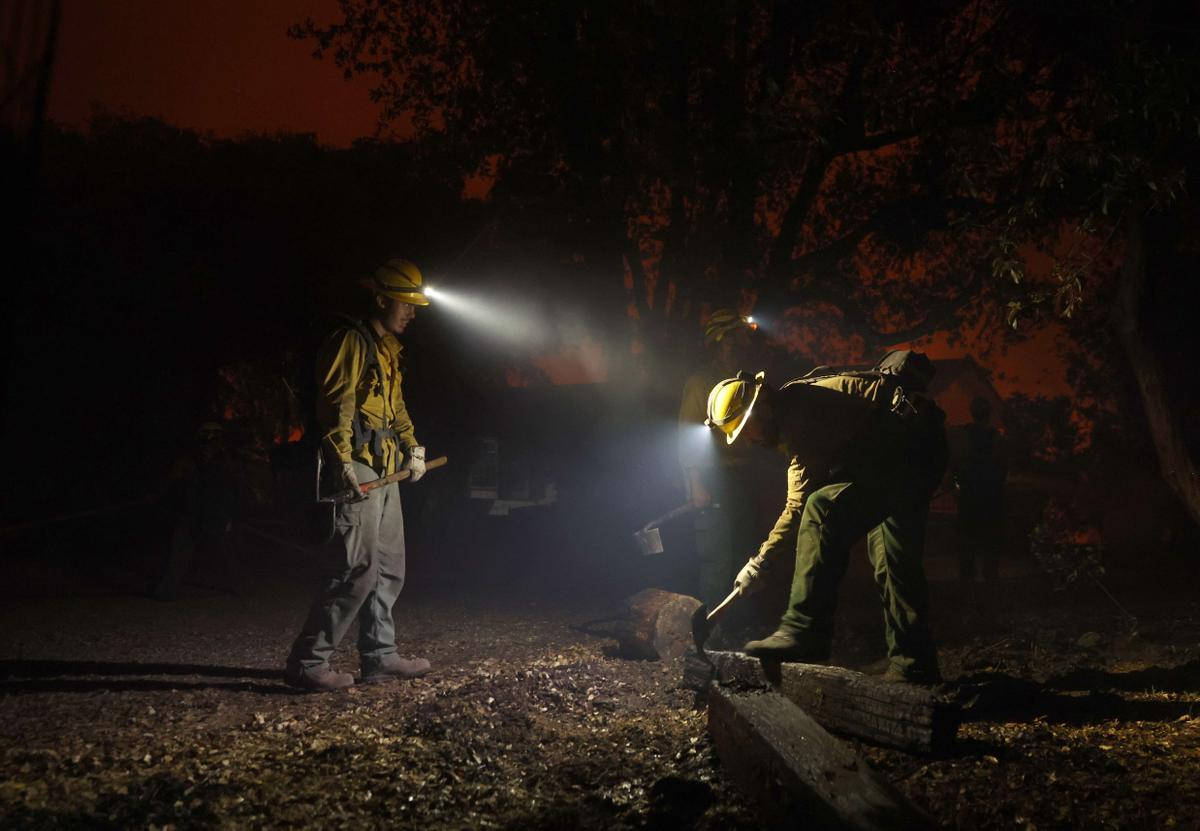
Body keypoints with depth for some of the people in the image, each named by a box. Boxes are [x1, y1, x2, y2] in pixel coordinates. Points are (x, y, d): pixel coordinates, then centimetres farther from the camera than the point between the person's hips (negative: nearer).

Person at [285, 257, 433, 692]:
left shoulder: (387, 349, 21)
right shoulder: (352, 342, -9)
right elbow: (336, 403, -18)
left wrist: (413, 447, 16)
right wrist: (344, 462, -27)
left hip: (385, 474, 10)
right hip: (358, 471, -10)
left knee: (388, 569, 12)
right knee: (357, 568, -13)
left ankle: (379, 657, 21)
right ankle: (307, 662, -5)